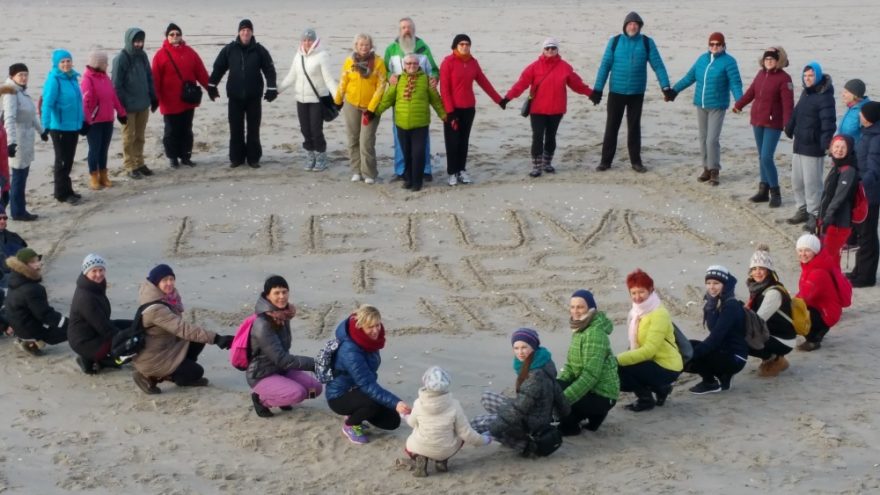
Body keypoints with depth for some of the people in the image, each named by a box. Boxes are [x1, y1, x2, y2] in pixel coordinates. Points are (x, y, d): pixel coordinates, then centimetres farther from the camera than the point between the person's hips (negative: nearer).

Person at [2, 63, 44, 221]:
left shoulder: (23, 91, 12)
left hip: (26, 137, 9)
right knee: (19, 176, -4)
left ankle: (20, 209, 18)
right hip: (18, 139, -9)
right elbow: (9, 119, -27)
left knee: (22, 175, 12)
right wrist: (11, 141, -35)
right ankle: (18, 212, 2)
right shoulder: (11, 94, -17)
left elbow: (32, 114, 26)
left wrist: (41, 130, 35)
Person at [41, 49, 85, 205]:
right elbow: (47, 104, -21)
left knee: (69, 160, 16)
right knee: (62, 160, 2)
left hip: (74, 126, 7)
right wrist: (46, 126, -28)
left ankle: (67, 190, 27)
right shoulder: (54, 79, -16)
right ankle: (62, 193, 11)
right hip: (59, 127, -7)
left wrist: (82, 121, 19)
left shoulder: (73, 77, 7)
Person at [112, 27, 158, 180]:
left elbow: (149, 77, 13)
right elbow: (116, 85, -14)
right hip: (128, 105, -6)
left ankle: (139, 163, 25)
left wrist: (153, 97, 13)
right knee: (129, 137, 5)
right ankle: (129, 167, 12)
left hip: (143, 104, 6)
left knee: (140, 136, 14)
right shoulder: (120, 59, -15)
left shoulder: (142, 55, 3)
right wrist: (121, 106, -15)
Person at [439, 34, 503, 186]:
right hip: (453, 108, -5)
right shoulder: (448, 62, -10)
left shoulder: (473, 62, 5)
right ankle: (452, 173, 7)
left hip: (469, 108, 5)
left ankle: (462, 170, 17)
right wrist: (450, 111, -17)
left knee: (464, 140, 10)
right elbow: (444, 89, -12)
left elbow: (484, 82, 13)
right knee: (453, 141, 1)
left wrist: (499, 99, 15)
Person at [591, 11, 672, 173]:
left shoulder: (647, 43, -2)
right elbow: (605, 66, -4)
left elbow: (658, 65, -4)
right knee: (612, 126, 4)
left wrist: (665, 87, -13)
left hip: (637, 93, 1)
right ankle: (606, 161, 12)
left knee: (634, 127, 9)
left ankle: (636, 161, 17)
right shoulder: (614, 41, -3)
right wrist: (597, 89, -8)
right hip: (616, 91, 0)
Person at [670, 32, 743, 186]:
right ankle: (707, 168, 19)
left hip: (717, 106, -5)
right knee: (703, 138, 9)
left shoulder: (729, 61, -8)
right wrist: (675, 90, 16)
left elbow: (735, 83, -14)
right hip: (701, 105, 6)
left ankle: (714, 171, 2)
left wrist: (739, 101, -29)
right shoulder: (702, 58, 9)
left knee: (712, 139, -9)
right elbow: (690, 76, 16)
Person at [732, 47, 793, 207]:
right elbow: (751, 91, 22)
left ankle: (775, 193, -1)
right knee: (761, 157, 13)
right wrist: (739, 105, 33)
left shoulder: (784, 78, -13)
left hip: (773, 123, -7)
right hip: (757, 121, 7)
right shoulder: (761, 74, 7)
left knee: (766, 158, -12)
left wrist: (788, 124, -27)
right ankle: (763, 191, 22)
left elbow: (788, 103, -19)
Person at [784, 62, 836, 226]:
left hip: (813, 148, -9)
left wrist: (826, 143, -29)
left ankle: (814, 214, 5)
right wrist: (790, 129, 19)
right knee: (797, 181, 15)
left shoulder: (824, 96, -15)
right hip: (799, 145, 9)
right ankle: (803, 210, 27)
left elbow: (828, 122, -22)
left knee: (812, 182, -4)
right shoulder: (805, 93, 13)